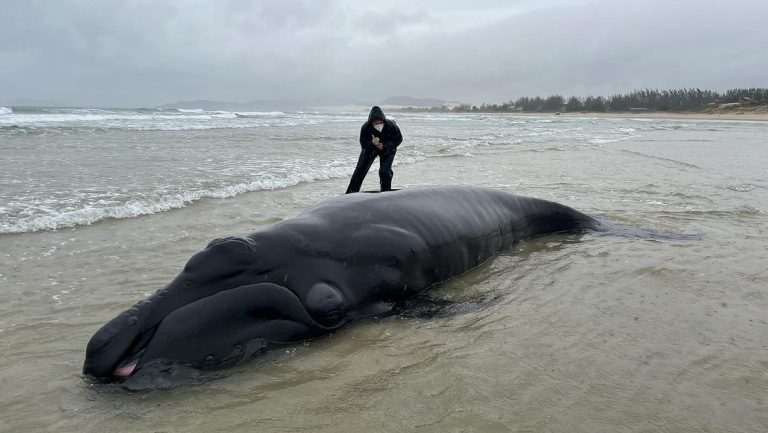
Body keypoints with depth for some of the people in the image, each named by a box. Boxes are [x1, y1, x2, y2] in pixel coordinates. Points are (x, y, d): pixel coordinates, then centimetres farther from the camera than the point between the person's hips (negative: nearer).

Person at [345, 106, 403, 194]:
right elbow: (363, 144, -23)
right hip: (370, 149, 1)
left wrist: (385, 145, -31)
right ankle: (351, 193, 11)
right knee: (360, 169, 0)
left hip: (387, 150, -1)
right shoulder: (365, 127, -31)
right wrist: (372, 143, -46)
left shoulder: (391, 126, -32)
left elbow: (398, 139, -16)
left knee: (385, 171, -15)